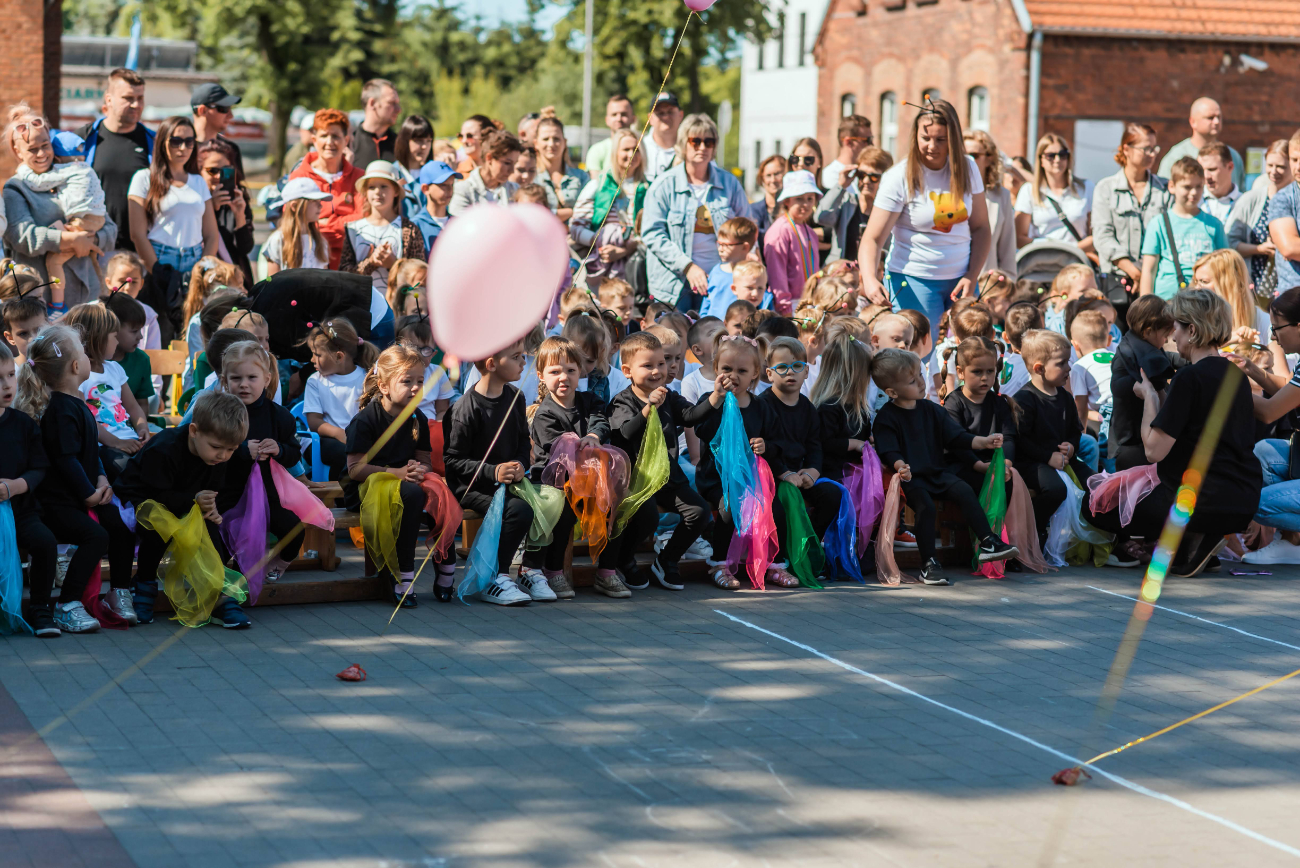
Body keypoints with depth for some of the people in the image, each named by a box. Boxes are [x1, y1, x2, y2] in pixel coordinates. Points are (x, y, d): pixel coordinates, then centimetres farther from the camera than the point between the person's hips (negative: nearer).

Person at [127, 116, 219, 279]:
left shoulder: (199, 182, 18)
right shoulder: (144, 178, 6)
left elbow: (212, 236, 14)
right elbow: (137, 234, -1)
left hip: (195, 263, 3)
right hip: (159, 260, -3)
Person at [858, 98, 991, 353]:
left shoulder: (967, 169, 2)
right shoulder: (900, 178, -11)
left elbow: (980, 228, 8)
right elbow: (873, 238, -14)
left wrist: (972, 277, -5)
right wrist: (869, 279, -33)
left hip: (959, 277, 4)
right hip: (914, 279, -4)